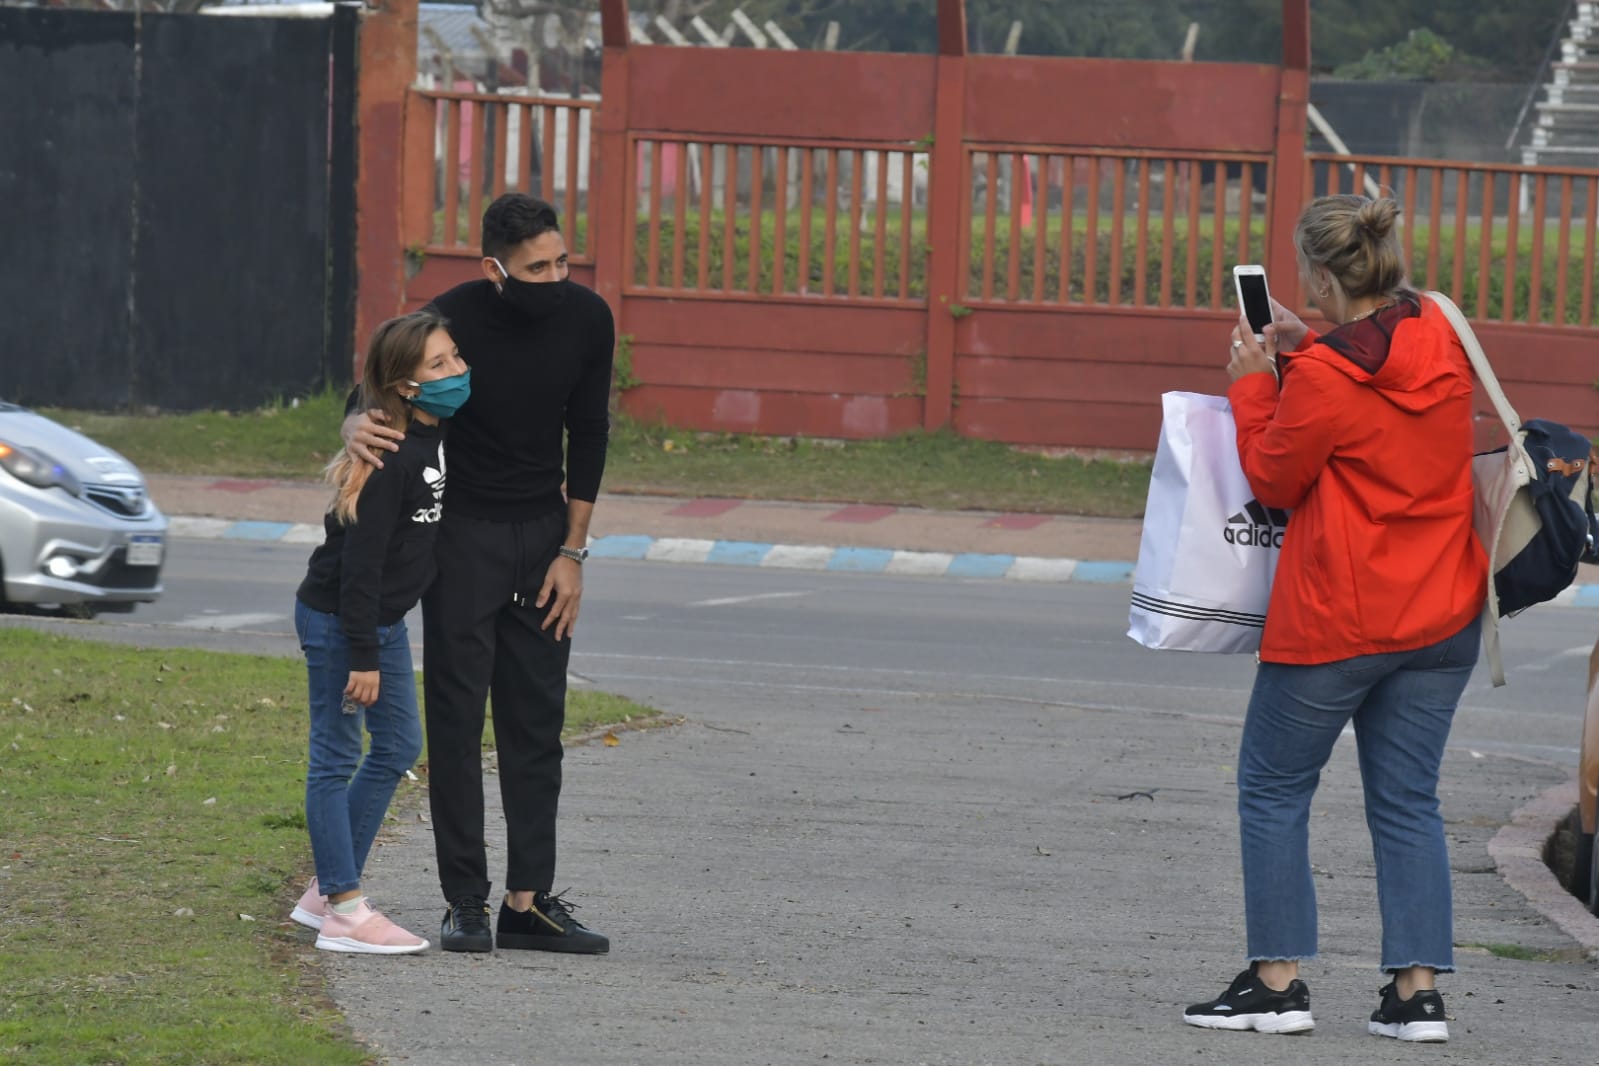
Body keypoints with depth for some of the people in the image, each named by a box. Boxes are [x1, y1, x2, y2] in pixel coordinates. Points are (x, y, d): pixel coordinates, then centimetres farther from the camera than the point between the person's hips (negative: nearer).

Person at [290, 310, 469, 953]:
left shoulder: (442, 439, 3)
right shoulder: (388, 458, -24)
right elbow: (360, 562, -24)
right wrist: (363, 657, -23)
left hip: (383, 617, 10)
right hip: (335, 617, -10)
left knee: (399, 746, 14)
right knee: (336, 757, -4)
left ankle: (324, 893, 21)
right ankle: (344, 913, -2)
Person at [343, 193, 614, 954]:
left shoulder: (586, 319, -9)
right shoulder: (452, 321, -21)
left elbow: (588, 436, 2)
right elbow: (381, 399, -9)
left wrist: (572, 552, -1)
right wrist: (360, 430, -35)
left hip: (542, 531, 4)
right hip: (462, 530, -4)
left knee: (537, 719, 3)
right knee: (457, 715, -6)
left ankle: (530, 900, 5)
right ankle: (466, 902, -2)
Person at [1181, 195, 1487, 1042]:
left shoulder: (1324, 380, -20)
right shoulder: (1441, 344, 1)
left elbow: (1273, 479, -5)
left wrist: (1253, 384, 6)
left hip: (1336, 620, -6)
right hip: (1443, 614, 7)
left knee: (1274, 788, 8)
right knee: (1407, 799, 10)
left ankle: (1277, 980, 7)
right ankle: (1418, 989, 4)